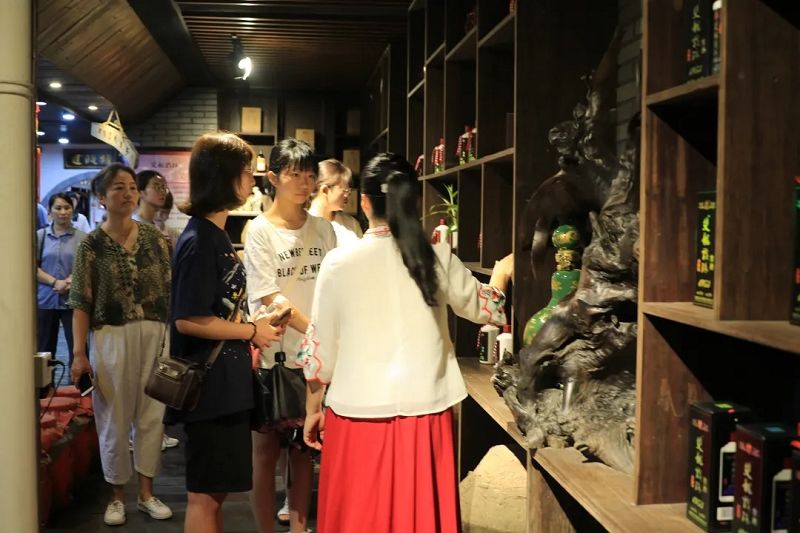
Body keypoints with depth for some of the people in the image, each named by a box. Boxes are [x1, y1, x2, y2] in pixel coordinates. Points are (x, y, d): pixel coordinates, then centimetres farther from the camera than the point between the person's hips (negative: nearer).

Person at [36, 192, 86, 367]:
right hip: (45, 300, 1)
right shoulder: (40, 236, 3)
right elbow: (33, 267, 0)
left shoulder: (82, 238, 0)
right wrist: (55, 282, -13)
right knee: (44, 350, 10)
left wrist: (72, 280, -17)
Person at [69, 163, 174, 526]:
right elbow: (81, 304, -3)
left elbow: (170, 290, 8)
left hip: (155, 335, 2)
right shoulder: (91, 245, -2)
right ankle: (117, 496, 23)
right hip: (112, 337, -2)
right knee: (115, 419, 6)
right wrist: (79, 353, -9)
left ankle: (146, 493, 22)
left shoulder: (154, 238, 5)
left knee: (151, 415, 8)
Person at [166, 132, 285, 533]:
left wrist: (253, 327, 8)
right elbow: (189, 320, -23)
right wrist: (251, 331, -13)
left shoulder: (217, 234, 11)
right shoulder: (198, 241, -18)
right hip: (209, 387, -9)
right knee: (205, 494, 3)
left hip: (227, 383, 9)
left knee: (215, 490, 18)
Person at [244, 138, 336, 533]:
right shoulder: (260, 230, -6)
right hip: (273, 356, -4)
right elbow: (270, 298, -13)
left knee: (303, 447, 13)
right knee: (267, 448, 7)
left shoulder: (322, 229, 5)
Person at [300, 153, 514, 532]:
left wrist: (312, 409, 14)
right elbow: (484, 307, 15)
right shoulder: (437, 258, -3)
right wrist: (502, 272, 35)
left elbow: (319, 350, -1)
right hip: (425, 411, 1)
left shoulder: (339, 263, -6)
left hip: (359, 412, -1)